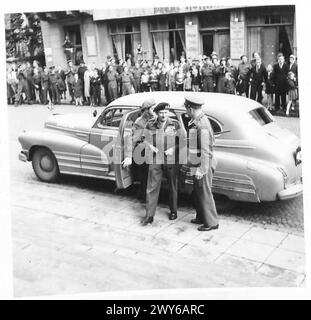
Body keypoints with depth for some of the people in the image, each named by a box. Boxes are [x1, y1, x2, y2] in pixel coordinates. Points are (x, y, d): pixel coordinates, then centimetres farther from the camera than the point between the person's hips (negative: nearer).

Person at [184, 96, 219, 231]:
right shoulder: (196, 121, 6)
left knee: (205, 194, 2)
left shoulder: (202, 125, -24)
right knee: (198, 193, 21)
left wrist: (201, 170, -23)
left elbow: (205, 150, -25)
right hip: (196, 164, 10)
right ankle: (201, 217, 37)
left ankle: (211, 222, 16)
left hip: (203, 166, -10)